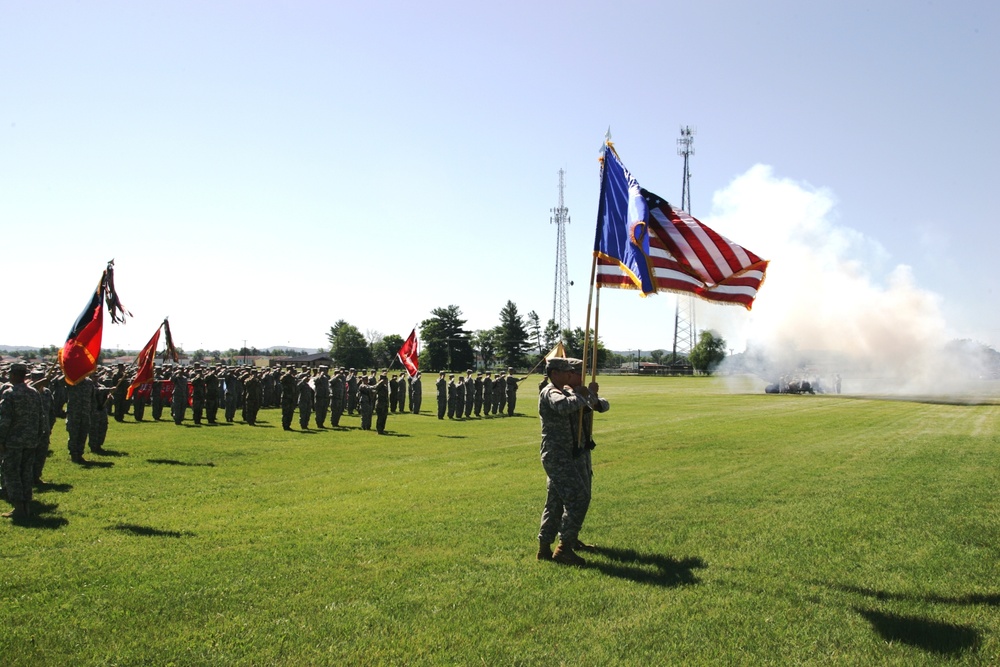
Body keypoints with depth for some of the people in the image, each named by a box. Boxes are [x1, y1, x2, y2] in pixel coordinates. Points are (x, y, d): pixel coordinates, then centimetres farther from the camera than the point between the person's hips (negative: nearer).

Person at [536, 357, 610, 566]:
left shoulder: (566, 393, 16)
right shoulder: (550, 393, -11)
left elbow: (602, 406, 19)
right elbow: (564, 406, -37)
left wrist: (594, 400, -4)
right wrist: (582, 396, -20)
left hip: (565, 456, 10)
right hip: (557, 456, -10)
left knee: (556, 502, 11)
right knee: (578, 498, -13)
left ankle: (544, 547, 16)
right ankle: (564, 547, -9)